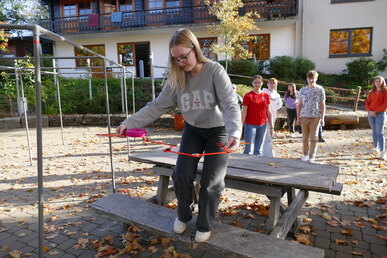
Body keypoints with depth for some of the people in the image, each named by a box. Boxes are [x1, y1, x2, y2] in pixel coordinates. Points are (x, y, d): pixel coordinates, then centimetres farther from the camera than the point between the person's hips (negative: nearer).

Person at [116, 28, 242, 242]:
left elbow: (230, 105, -28)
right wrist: (129, 123, -12)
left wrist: (234, 133, -46)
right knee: (182, 174, -8)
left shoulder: (215, 71, -20)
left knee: (211, 181, -3)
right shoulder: (176, 78, -8)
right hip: (192, 130, 3)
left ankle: (204, 225, 22)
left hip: (218, 130, -3)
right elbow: (156, 106, -5)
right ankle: (183, 215, 22)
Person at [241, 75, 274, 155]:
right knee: (249, 149, -5)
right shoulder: (248, 96, -6)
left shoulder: (266, 96, 6)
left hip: (262, 125, 4)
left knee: (259, 149, 12)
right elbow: (244, 112, -6)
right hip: (250, 125, -4)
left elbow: (268, 112, 11)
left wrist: (271, 126, 10)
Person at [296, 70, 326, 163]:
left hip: (315, 117, -2)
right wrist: (298, 117, 5)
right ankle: (305, 154, 21)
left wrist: (322, 118, -3)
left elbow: (322, 105, 2)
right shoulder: (302, 90, 7)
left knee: (313, 137, -1)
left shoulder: (320, 90, 2)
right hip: (304, 116, 2)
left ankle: (312, 156, 6)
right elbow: (299, 104, 9)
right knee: (305, 137, 8)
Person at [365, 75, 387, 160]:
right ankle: (376, 147, 23)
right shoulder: (372, 92, 13)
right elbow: (367, 102, 9)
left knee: (380, 132, -10)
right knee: (374, 131, 12)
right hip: (371, 113, 5)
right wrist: (370, 111, -9)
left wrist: (376, 111, -14)